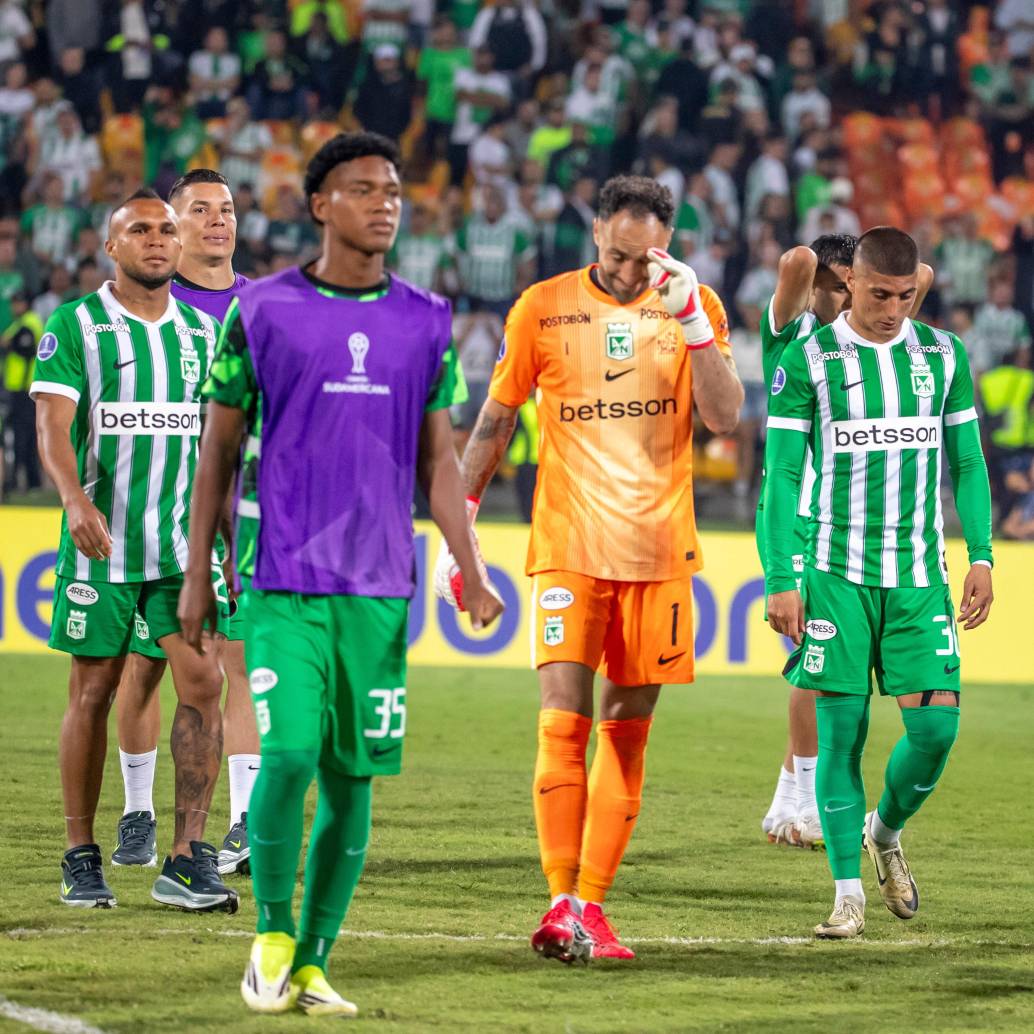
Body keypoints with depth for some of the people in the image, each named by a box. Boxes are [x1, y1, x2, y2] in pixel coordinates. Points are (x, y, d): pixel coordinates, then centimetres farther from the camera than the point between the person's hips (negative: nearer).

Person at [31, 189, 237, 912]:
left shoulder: (202, 331, 11)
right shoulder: (75, 325, -2)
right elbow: (52, 424, -12)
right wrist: (77, 501, -29)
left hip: (185, 541, 3)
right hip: (101, 540, -3)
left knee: (203, 682, -9)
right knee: (93, 694, 3)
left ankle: (187, 860, -5)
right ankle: (82, 860, 14)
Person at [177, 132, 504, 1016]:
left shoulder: (427, 322, 9)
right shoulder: (262, 311, 2)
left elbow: (437, 459, 13)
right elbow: (220, 449, 6)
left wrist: (472, 574, 3)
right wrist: (197, 575, 4)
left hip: (379, 585, 3)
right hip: (283, 579, -3)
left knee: (352, 777, 3)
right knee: (291, 752, -15)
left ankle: (312, 962, 13)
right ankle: (272, 935, 5)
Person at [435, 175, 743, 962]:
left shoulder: (694, 307, 5)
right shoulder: (543, 308, 2)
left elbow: (724, 417, -6)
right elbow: (495, 420, 10)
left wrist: (689, 320, -15)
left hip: (658, 550, 2)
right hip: (568, 546, -1)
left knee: (627, 732, 3)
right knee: (562, 722, -12)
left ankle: (592, 904, 8)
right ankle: (561, 901, -11)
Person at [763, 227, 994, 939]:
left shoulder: (945, 356, 8)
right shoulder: (808, 361, -2)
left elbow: (969, 462, 14)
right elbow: (782, 475, -2)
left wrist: (982, 557, 5)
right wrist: (781, 580, -8)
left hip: (919, 577, 3)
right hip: (835, 573, -2)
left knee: (936, 725, -6)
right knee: (841, 728, -4)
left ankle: (886, 830, 24)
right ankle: (849, 893, 4)